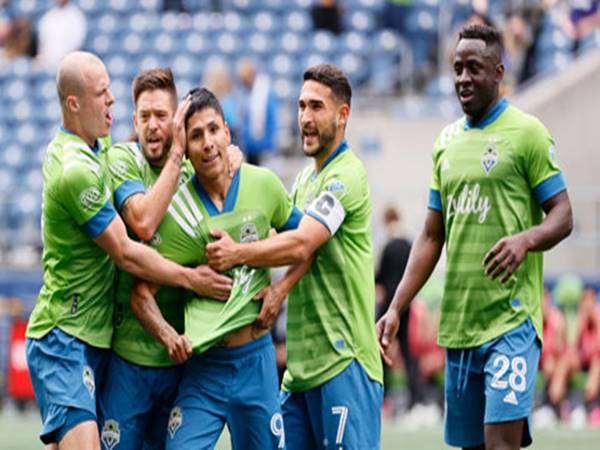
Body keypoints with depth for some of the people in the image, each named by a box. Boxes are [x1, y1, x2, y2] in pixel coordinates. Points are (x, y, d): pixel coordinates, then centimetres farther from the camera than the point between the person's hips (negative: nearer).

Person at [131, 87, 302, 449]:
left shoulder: (264, 184, -1)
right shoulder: (178, 212, -8)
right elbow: (142, 294, -6)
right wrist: (169, 336, -23)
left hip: (256, 361, 2)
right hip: (203, 365, -2)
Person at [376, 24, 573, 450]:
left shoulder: (527, 132, -4)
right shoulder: (447, 140, 15)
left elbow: (562, 217, -5)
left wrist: (526, 239, -27)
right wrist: (396, 308, 10)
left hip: (510, 320, -7)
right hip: (457, 322, 7)